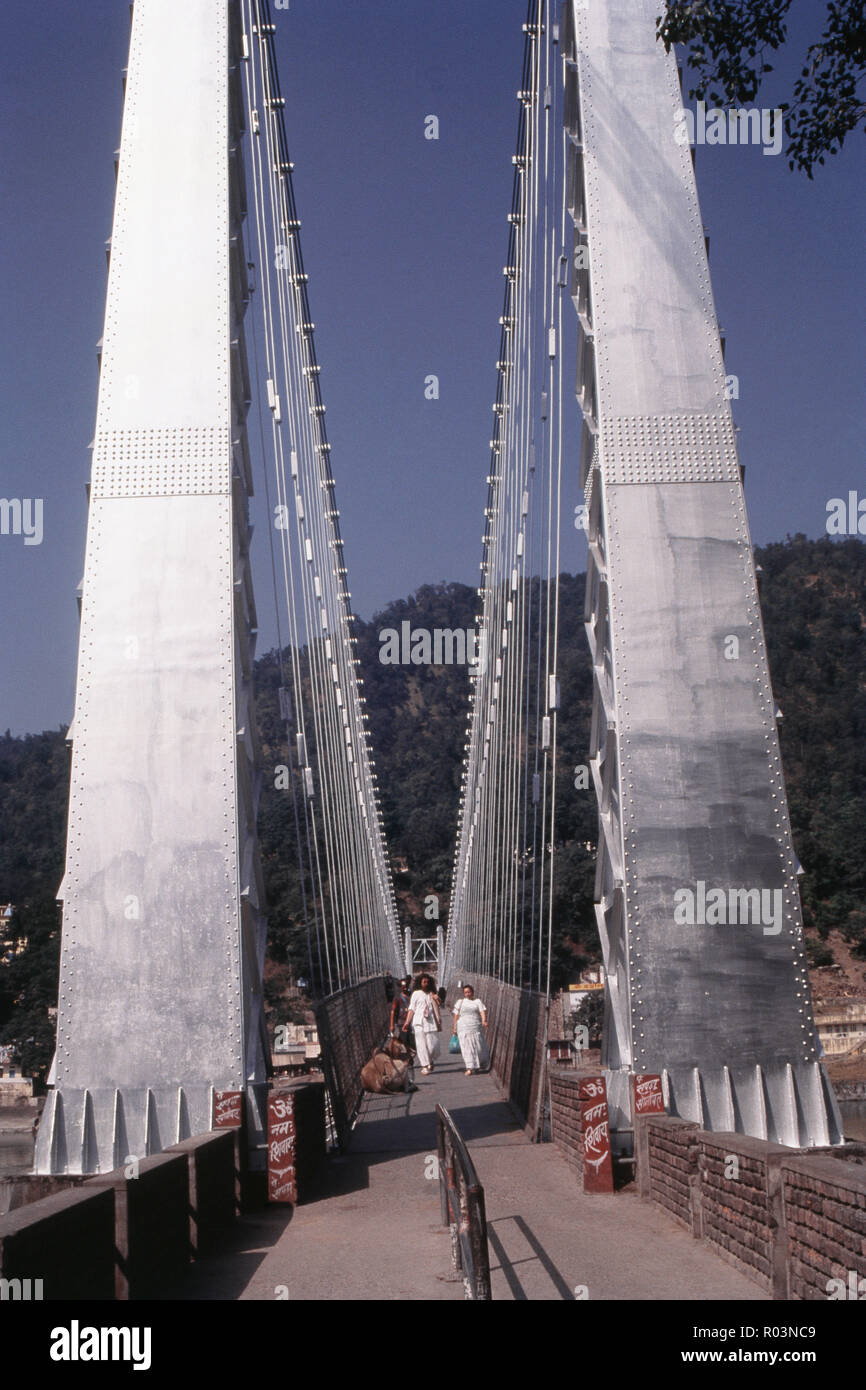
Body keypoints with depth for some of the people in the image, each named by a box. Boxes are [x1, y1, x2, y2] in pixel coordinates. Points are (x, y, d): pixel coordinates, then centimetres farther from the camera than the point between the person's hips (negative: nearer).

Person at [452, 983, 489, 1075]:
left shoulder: (477, 1001, 10)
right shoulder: (460, 1002, 14)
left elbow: (483, 1011, -4)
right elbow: (456, 1015, 13)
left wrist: (484, 1020, -22)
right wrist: (455, 1027, 7)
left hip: (476, 1027, 0)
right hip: (464, 1027, 0)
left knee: (478, 1046, 1)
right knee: (467, 1047, -9)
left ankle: (477, 1066, 24)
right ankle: (469, 1068, -12)